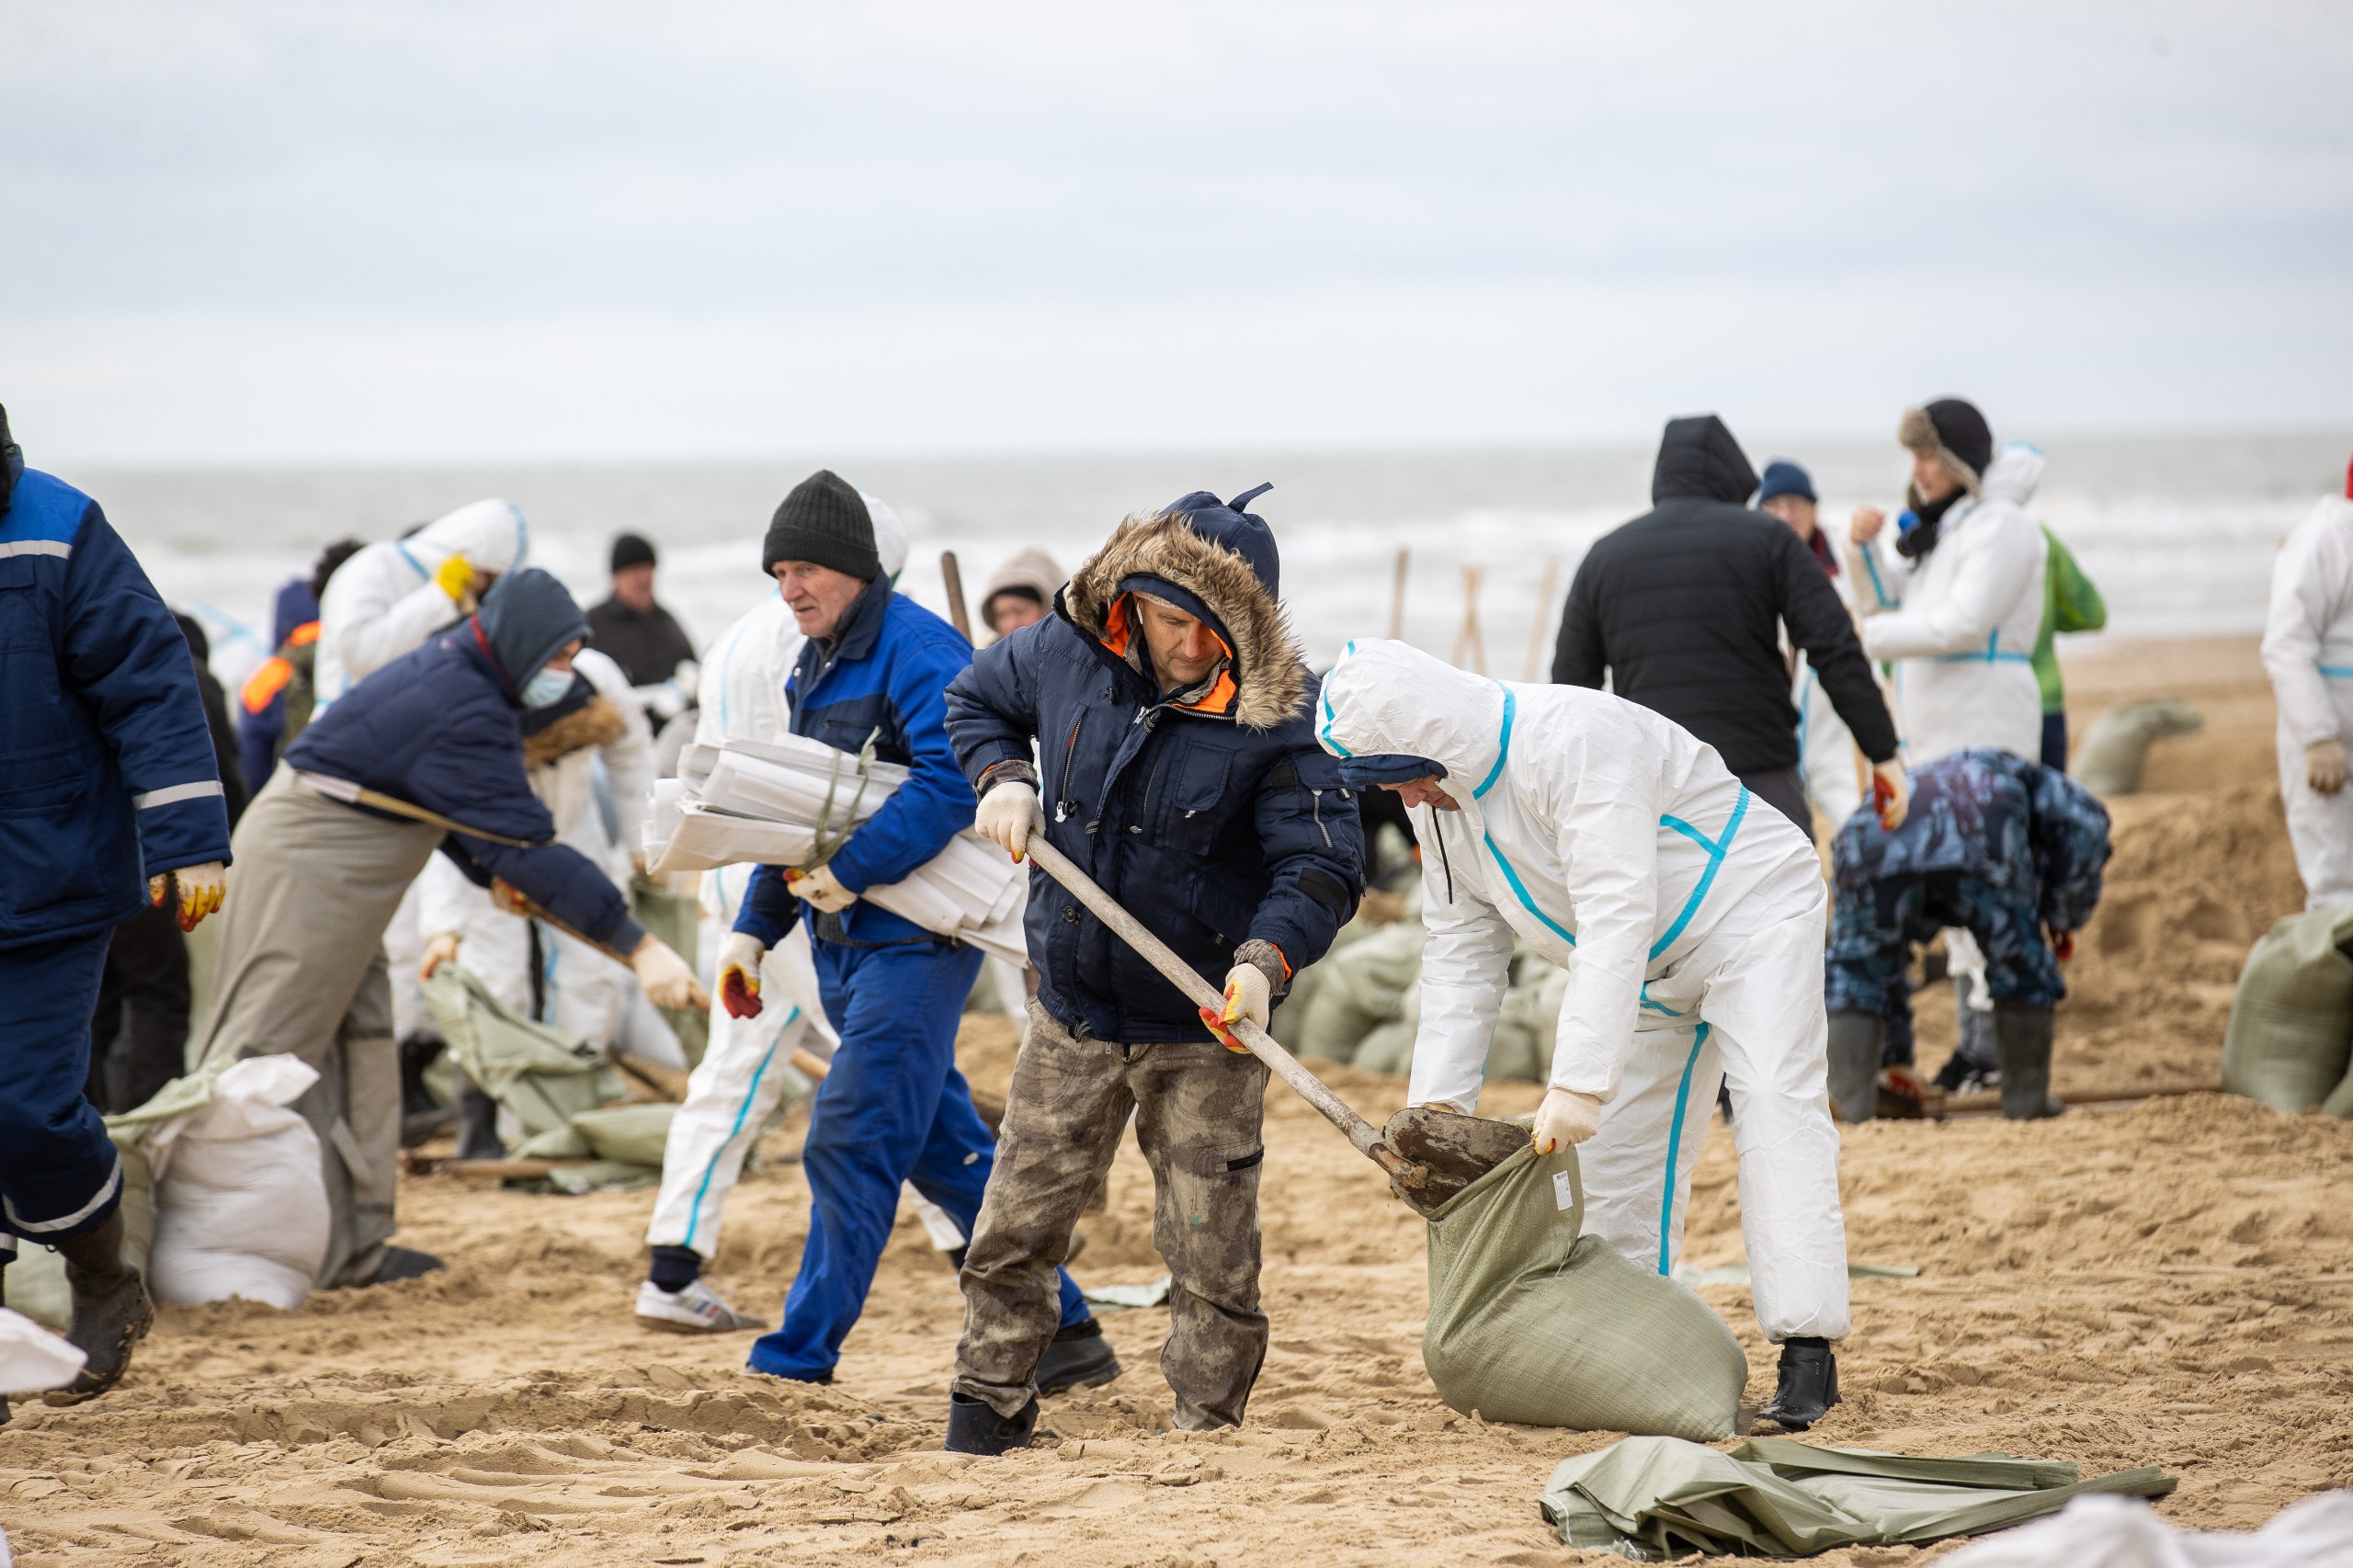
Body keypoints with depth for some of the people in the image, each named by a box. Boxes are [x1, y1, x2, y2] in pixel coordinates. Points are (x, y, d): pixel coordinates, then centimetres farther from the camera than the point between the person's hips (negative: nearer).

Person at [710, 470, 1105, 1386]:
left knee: (850, 1147, -11)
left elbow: (951, 783, -28)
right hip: (845, 943, 10)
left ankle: (797, 1361, -8)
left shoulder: (919, 651, -14)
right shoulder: (815, 666, 16)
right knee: (943, 1150, 13)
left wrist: (850, 871, -28)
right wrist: (755, 928, 18)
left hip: (914, 942, -10)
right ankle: (1063, 1334, 20)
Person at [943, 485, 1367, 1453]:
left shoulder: (1272, 718, -15)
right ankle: (982, 1434, 20)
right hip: (1072, 1018, 3)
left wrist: (1266, 957, -34)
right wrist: (1002, 776, -1)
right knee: (1013, 1235, 7)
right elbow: (975, 698, 18)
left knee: (1212, 1260, 2)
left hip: (1204, 1040, -3)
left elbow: (1322, 863, -18)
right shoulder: (1066, 654, -4)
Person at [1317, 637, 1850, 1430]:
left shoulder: (1572, 742, -34)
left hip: (1751, 913, -9)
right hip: (1653, 969, 9)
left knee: (1776, 1111, -22)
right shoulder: (1440, 797, -5)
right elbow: (1460, 955, 0)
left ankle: (1807, 1355, -26)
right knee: (1616, 1150, 4)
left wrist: (1579, 1082, -44)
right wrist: (1438, 1099, -11)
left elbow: (1618, 916, -40)